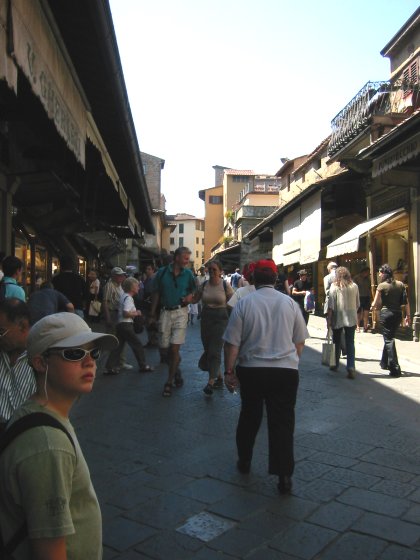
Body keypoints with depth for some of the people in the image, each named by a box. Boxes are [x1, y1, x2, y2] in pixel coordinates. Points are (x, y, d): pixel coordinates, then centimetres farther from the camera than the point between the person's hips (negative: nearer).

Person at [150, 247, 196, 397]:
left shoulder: (188, 274, 2)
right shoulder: (162, 272, 0)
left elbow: (194, 291, 15)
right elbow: (156, 294, 5)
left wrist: (190, 296, -9)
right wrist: (152, 314, 4)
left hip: (180, 312, -1)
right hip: (165, 312, 1)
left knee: (174, 348, -6)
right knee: (164, 348, 6)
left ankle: (169, 382, 7)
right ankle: (176, 370, 33)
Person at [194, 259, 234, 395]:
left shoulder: (225, 285, -6)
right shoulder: (204, 285, 4)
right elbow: (194, 299, 7)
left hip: (220, 319, -5)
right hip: (206, 319, 5)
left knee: (214, 351, -10)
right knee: (207, 349, 10)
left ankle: (210, 382, -8)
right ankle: (219, 377, 27)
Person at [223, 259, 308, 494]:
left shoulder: (244, 303, -4)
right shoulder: (290, 303, 1)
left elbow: (232, 343, -5)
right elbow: (300, 341, 8)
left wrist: (230, 371, 4)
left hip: (251, 369, 0)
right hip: (286, 370, 0)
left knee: (249, 416, 20)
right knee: (282, 422, 4)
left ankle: (244, 460, 34)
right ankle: (284, 476, 3)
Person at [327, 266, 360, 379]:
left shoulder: (334, 286, -6)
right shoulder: (354, 286, 3)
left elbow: (331, 304, -10)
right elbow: (358, 304, 8)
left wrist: (329, 318, -6)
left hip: (338, 318, -1)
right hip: (351, 318, 2)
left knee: (337, 342, 14)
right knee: (350, 344, 2)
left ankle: (335, 365, 26)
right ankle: (351, 367, -10)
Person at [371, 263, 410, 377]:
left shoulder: (382, 286, -8)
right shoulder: (400, 284, 5)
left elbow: (375, 304, -7)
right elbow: (406, 302, 2)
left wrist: (372, 307, 14)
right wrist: (408, 315, 8)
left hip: (385, 313, -5)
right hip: (397, 314, 5)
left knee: (389, 340, -2)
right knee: (389, 337, 22)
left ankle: (395, 368, -9)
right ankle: (385, 362, 35)